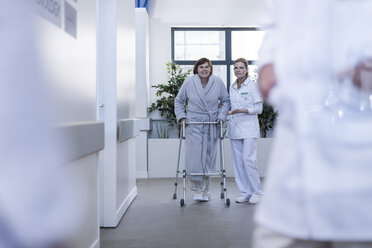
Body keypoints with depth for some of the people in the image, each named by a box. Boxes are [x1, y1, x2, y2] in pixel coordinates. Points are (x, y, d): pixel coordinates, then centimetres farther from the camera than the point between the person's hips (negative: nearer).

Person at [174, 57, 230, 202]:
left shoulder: (218, 82, 1)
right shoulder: (189, 82, -1)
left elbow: (226, 101, 12)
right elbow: (179, 101, 11)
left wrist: (221, 116, -1)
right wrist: (181, 117, 0)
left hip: (211, 124, 1)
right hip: (193, 124, -1)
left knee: (209, 157, 5)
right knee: (194, 157, -8)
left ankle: (205, 191, 18)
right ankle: (197, 190, 7)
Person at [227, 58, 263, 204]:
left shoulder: (253, 86, -4)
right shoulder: (232, 87, 13)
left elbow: (259, 109, -8)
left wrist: (241, 111, -18)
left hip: (249, 128, -6)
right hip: (234, 128, 6)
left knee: (248, 159, -13)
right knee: (238, 161, 4)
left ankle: (257, 192, 2)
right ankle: (245, 193, 13)